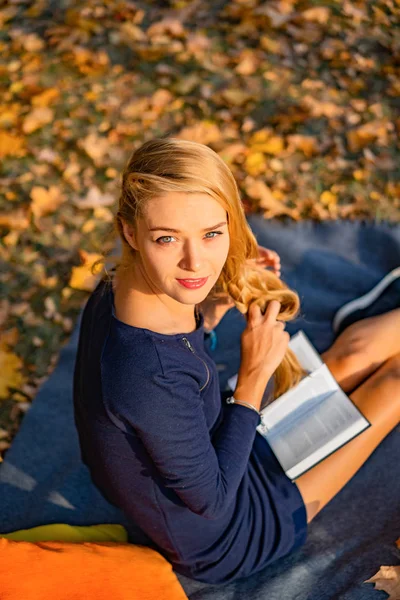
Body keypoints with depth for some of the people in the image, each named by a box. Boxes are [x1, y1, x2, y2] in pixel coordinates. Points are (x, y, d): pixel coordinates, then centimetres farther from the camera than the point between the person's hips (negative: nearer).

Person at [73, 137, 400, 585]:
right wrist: (255, 376, -24)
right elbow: (210, 500, -27)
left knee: (355, 350, 9)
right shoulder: (150, 375, -42)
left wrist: (218, 302, -10)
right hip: (222, 548, -6)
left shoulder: (115, 289, -16)